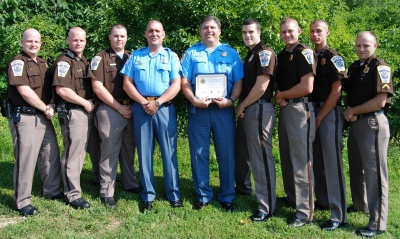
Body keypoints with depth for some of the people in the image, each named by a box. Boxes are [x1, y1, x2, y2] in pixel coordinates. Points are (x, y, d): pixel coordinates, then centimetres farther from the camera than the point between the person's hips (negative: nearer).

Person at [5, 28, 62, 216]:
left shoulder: (43, 63, 16)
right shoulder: (17, 63, -9)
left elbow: (50, 88, 17)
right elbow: (24, 91, -18)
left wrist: (51, 106, -3)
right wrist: (45, 109, -10)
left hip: (43, 117, 8)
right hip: (24, 117, -8)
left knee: (51, 155, 14)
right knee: (26, 159, -4)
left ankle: (52, 191, 29)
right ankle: (22, 202, 6)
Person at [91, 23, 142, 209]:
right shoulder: (101, 58, 0)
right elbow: (97, 87, -8)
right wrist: (119, 107, -10)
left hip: (131, 110, 5)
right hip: (110, 110, -4)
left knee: (129, 149, 13)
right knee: (109, 151, -2)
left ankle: (130, 184, 27)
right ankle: (106, 192, 6)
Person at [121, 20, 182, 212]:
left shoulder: (171, 56, 8)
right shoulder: (135, 56, 12)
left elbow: (176, 85, -2)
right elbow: (127, 83, 4)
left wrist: (157, 102, -13)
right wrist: (143, 102, -9)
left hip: (165, 108, -1)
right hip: (141, 108, 2)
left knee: (169, 152, 0)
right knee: (144, 152, 5)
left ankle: (174, 195, 10)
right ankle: (147, 196, 14)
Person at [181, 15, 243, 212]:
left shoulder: (231, 53, 10)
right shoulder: (191, 53, 10)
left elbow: (239, 82, 4)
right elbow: (184, 82, 2)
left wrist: (230, 100, -13)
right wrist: (194, 100, -13)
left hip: (224, 109, 0)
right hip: (198, 109, 0)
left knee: (226, 154, 4)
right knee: (199, 154, 5)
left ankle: (227, 197, 16)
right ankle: (202, 196, 18)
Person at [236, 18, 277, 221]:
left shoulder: (265, 53, -10)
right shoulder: (250, 55, 19)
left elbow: (261, 87, -18)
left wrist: (241, 105, -9)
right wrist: (242, 107, 6)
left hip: (260, 109, -10)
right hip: (249, 110, 10)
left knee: (262, 157, -6)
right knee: (255, 157, 14)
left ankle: (267, 207, 1)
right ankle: (262, 198, 25)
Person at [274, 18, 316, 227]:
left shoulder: (305, 53, -10)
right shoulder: (281, 55, 15)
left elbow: (307, 87, -19)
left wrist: (281, 95, -7)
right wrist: (277, 97, -2)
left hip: (300, 109, -9)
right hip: (284, 109, 9)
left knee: (301, 159, -7)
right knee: (287, 157, 16)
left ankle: (305, 212, -2)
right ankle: (292, 197, 31)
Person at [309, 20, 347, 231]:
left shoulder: (333, 58, -7)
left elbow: (336, 91, -12)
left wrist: (320, 117, -12)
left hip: (329, 113, -7)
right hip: (313, 111, 7)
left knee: (332, 162, -7)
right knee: (317, 160, 14)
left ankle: (338, 215, -3)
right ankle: (322, 201, 29)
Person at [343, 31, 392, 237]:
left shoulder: (380, 68, -11)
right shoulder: (354, 67, 13)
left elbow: (380, 101, -19)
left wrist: (353, 111, -11)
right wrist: (348, 111, -3)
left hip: (372, 124, -8)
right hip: (355, 124, 8)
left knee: (374, 172, -3)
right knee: (356, 170, 19)